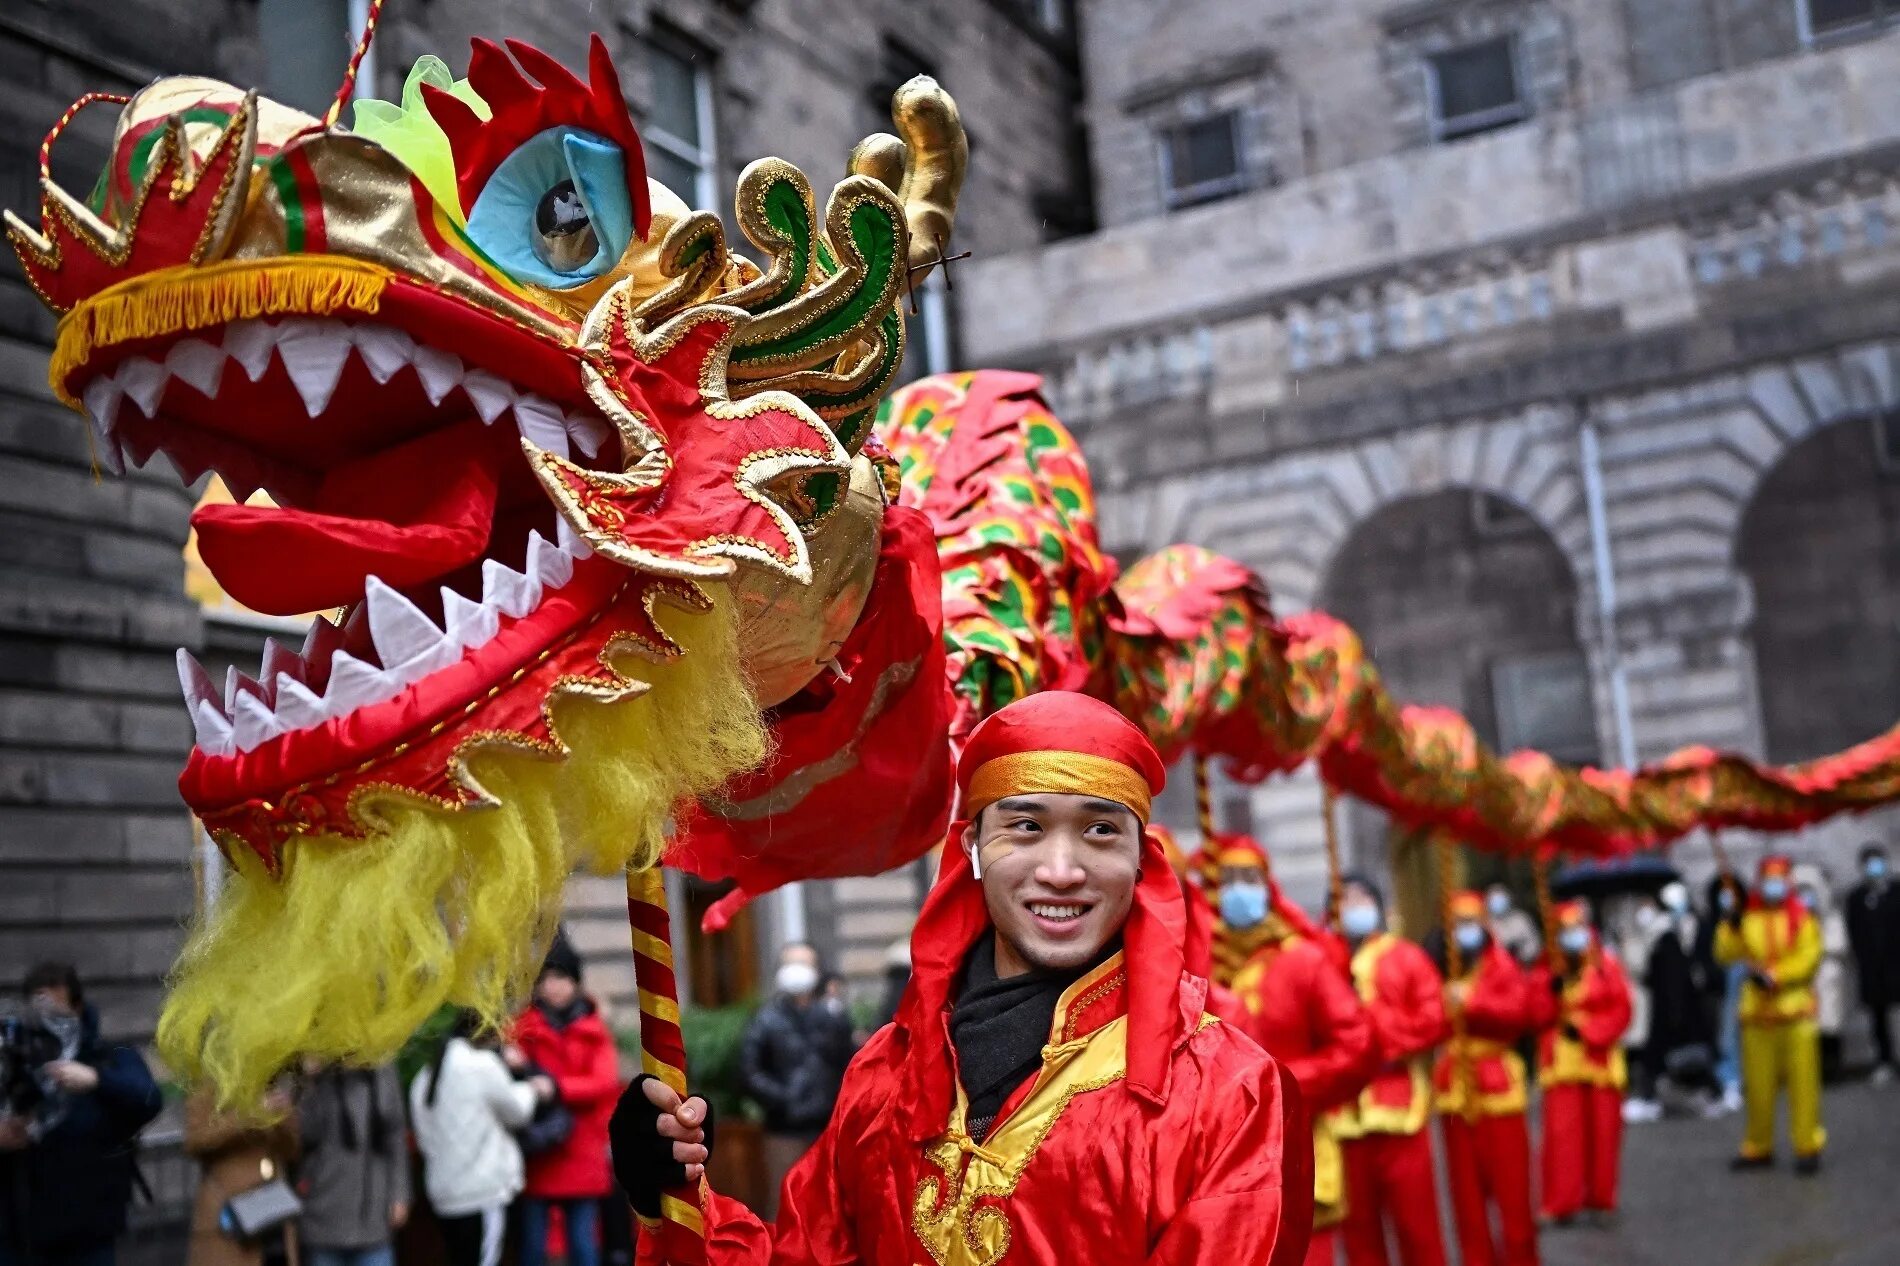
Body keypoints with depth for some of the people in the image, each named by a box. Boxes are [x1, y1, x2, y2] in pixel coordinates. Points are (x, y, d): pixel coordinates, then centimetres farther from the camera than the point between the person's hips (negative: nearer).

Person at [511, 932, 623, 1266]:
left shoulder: (593, 1029, 7)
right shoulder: (524, 1027, 6)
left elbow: (605, 1082, -6)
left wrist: (557, 1086, -18)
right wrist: (513, 1065, -22)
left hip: (582, 1157, 0)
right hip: (537, 1158, 0)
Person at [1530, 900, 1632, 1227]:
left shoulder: (1607, 965, 2)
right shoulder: (1546, 971, 5)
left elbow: (1620, 1010, -4)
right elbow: (1536, 1015, -3)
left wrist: (1585, 1028, -14)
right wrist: (1552, 989, -18)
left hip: (1601, 1058, 0)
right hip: (1561, 1061, 0)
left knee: (1602, 1130, 5)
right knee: (1563, 1132, -5)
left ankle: (1600, 1197, 19)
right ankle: (1564, 1202, -1)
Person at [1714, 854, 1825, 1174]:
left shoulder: (1803, 919, 2)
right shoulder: (1747, 919, 9)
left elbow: (1809, 958, -8)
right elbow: (1726, 953, 1)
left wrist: (1774, 975, -17)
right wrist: (1731, 927, -15)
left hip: (1796, 1010, -3)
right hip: (1757, 1012, 3)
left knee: (1802, 1080, -4)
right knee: (1757, 1083, 7)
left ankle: (1808, 1147, 3)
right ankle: (1758, 1149, 17)